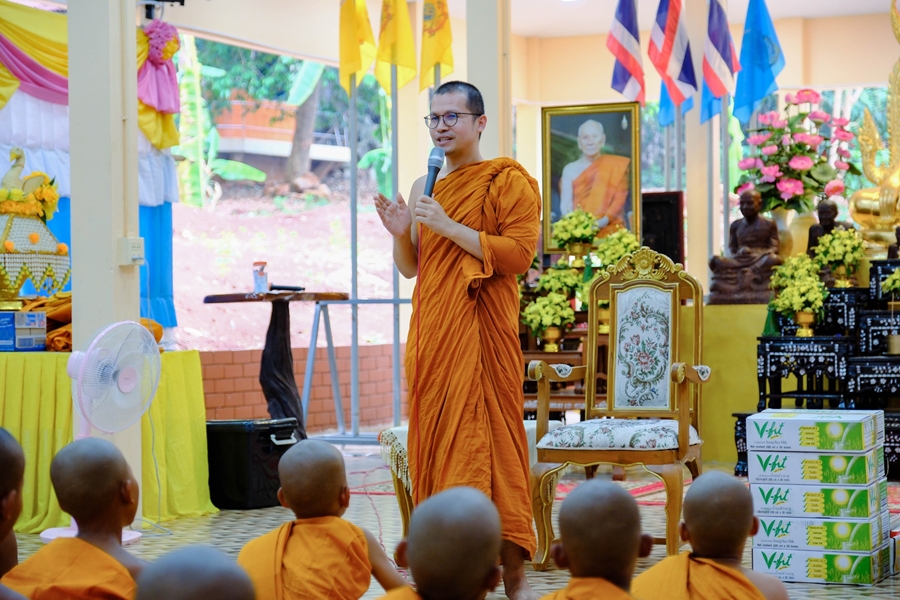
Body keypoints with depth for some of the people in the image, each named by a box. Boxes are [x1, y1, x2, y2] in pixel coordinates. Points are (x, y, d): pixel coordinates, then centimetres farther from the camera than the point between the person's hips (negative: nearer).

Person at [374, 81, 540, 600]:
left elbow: (519, 253, -12)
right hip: (434, 332, 6)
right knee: (436, 435, 3)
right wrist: (401, 234, 1)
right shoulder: (425, 188, 17)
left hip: (483, 329, -6)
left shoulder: (508, 181, -1)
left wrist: (450, 227, -14)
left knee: (490, 436, -10)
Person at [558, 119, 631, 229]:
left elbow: (620, 198, 0)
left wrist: (605, 220, -15)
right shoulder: (570, 169, 10)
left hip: (608, 228, -1)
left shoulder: (617, 165, 7)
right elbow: (565, 204, 4)